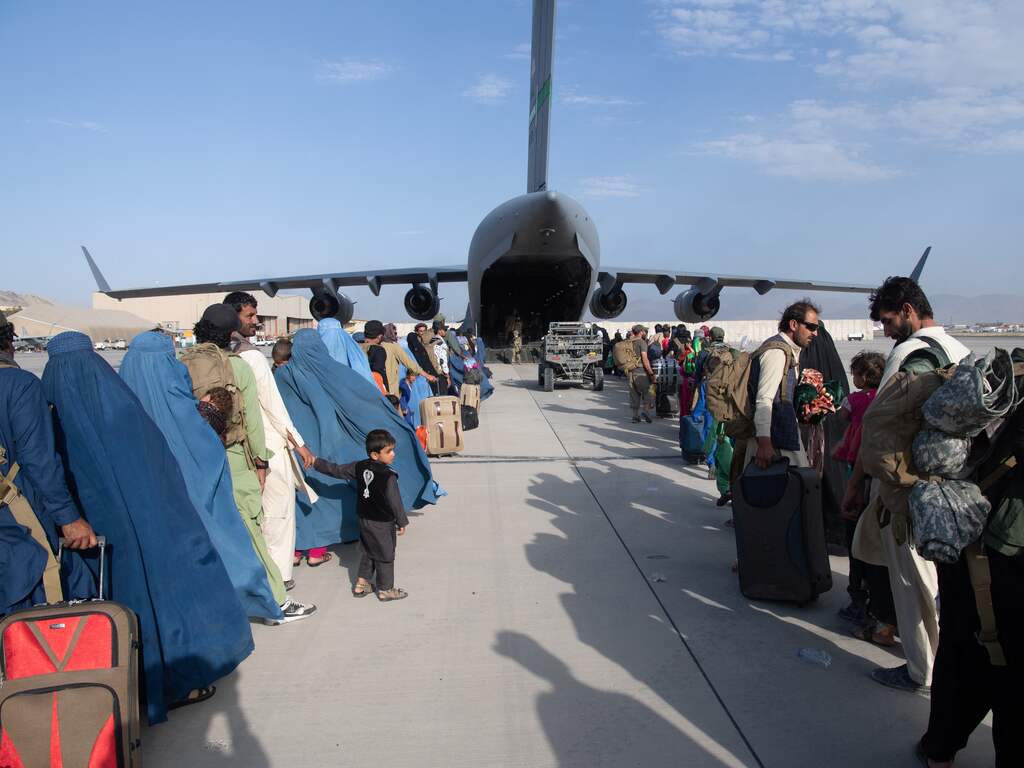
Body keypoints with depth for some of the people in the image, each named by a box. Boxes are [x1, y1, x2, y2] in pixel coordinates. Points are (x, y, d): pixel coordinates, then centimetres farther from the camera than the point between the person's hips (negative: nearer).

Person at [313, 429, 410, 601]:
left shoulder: (359, 467, -3)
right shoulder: (388, 476, -22)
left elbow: (336, 470, 5)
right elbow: (394, 501, -19)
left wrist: (316, 461, 17)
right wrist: (402, 522, -7)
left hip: (364, 520, 7)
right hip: (382, 523, -7)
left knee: (368, 552, 23)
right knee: (385, 555, 8)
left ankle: (361, 584, 29)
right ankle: (385, 590, 18)